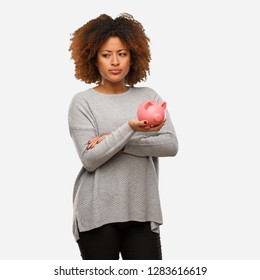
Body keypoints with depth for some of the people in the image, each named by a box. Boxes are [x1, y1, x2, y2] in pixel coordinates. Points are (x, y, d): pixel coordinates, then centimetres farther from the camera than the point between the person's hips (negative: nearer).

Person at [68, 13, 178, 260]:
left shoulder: (148, 97, 9)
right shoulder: (83, 102, 0)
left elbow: (170, 145, -4)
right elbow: (89, 159, -11)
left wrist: (117, 142, -12)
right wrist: (129, 128, -23)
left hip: (142, 211, 2)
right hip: (98, 212, -2)